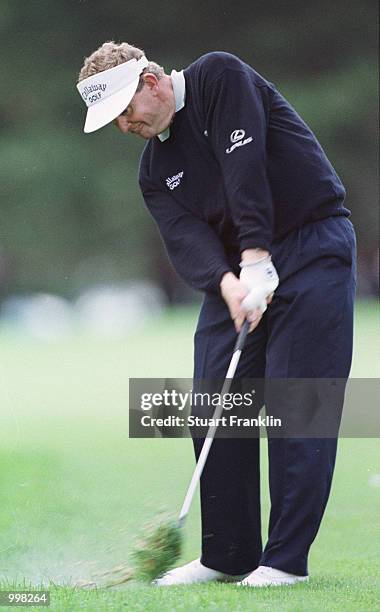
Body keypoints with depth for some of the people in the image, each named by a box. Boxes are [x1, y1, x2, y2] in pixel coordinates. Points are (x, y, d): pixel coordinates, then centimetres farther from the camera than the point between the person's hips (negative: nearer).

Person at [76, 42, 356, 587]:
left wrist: (257, 257, -27)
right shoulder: (155, 169, 11)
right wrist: (228, 283, -27)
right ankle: (228, 556, 10)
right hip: (234, 271, 7)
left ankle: (287, 558, -8)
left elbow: (245, 165, -19)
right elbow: (185, 235, -6)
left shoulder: (219, 77, -7)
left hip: (312, 245, -7)